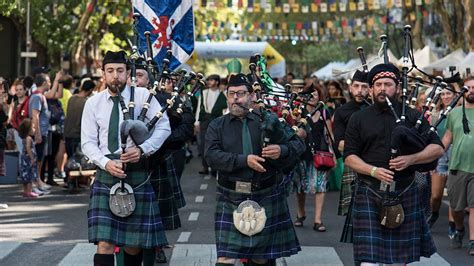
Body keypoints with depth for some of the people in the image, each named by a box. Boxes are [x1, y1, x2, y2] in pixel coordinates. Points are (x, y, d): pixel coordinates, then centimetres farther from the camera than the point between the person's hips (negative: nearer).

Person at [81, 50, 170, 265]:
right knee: (104, 242, -9)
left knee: (134, 242, 7)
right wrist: (106, 163, -13)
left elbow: (163, 127, -2)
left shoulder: (143, 96, 0)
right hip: (105, 175, 1)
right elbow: (88, 142, 4)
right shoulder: (93, 103, 5)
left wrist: (142, 149, -17)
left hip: (137, 174, 0)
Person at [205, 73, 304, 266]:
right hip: (232, 199, -1)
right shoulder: (217, 126, 5)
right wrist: (244, 160, -21)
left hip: (266, 198, 1)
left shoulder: (268, 122, 5)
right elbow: (212, 156, -10)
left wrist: (282, 150, -18)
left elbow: (298, 144, 4)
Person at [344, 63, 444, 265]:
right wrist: (373, 170, -16)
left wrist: (411, 159, -16)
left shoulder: (412, 117, 6)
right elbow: (349, 157, 2)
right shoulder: (358, 119, 6)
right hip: (369, 194, -1)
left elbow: (437, 148, 2)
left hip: (405, 193, 1)